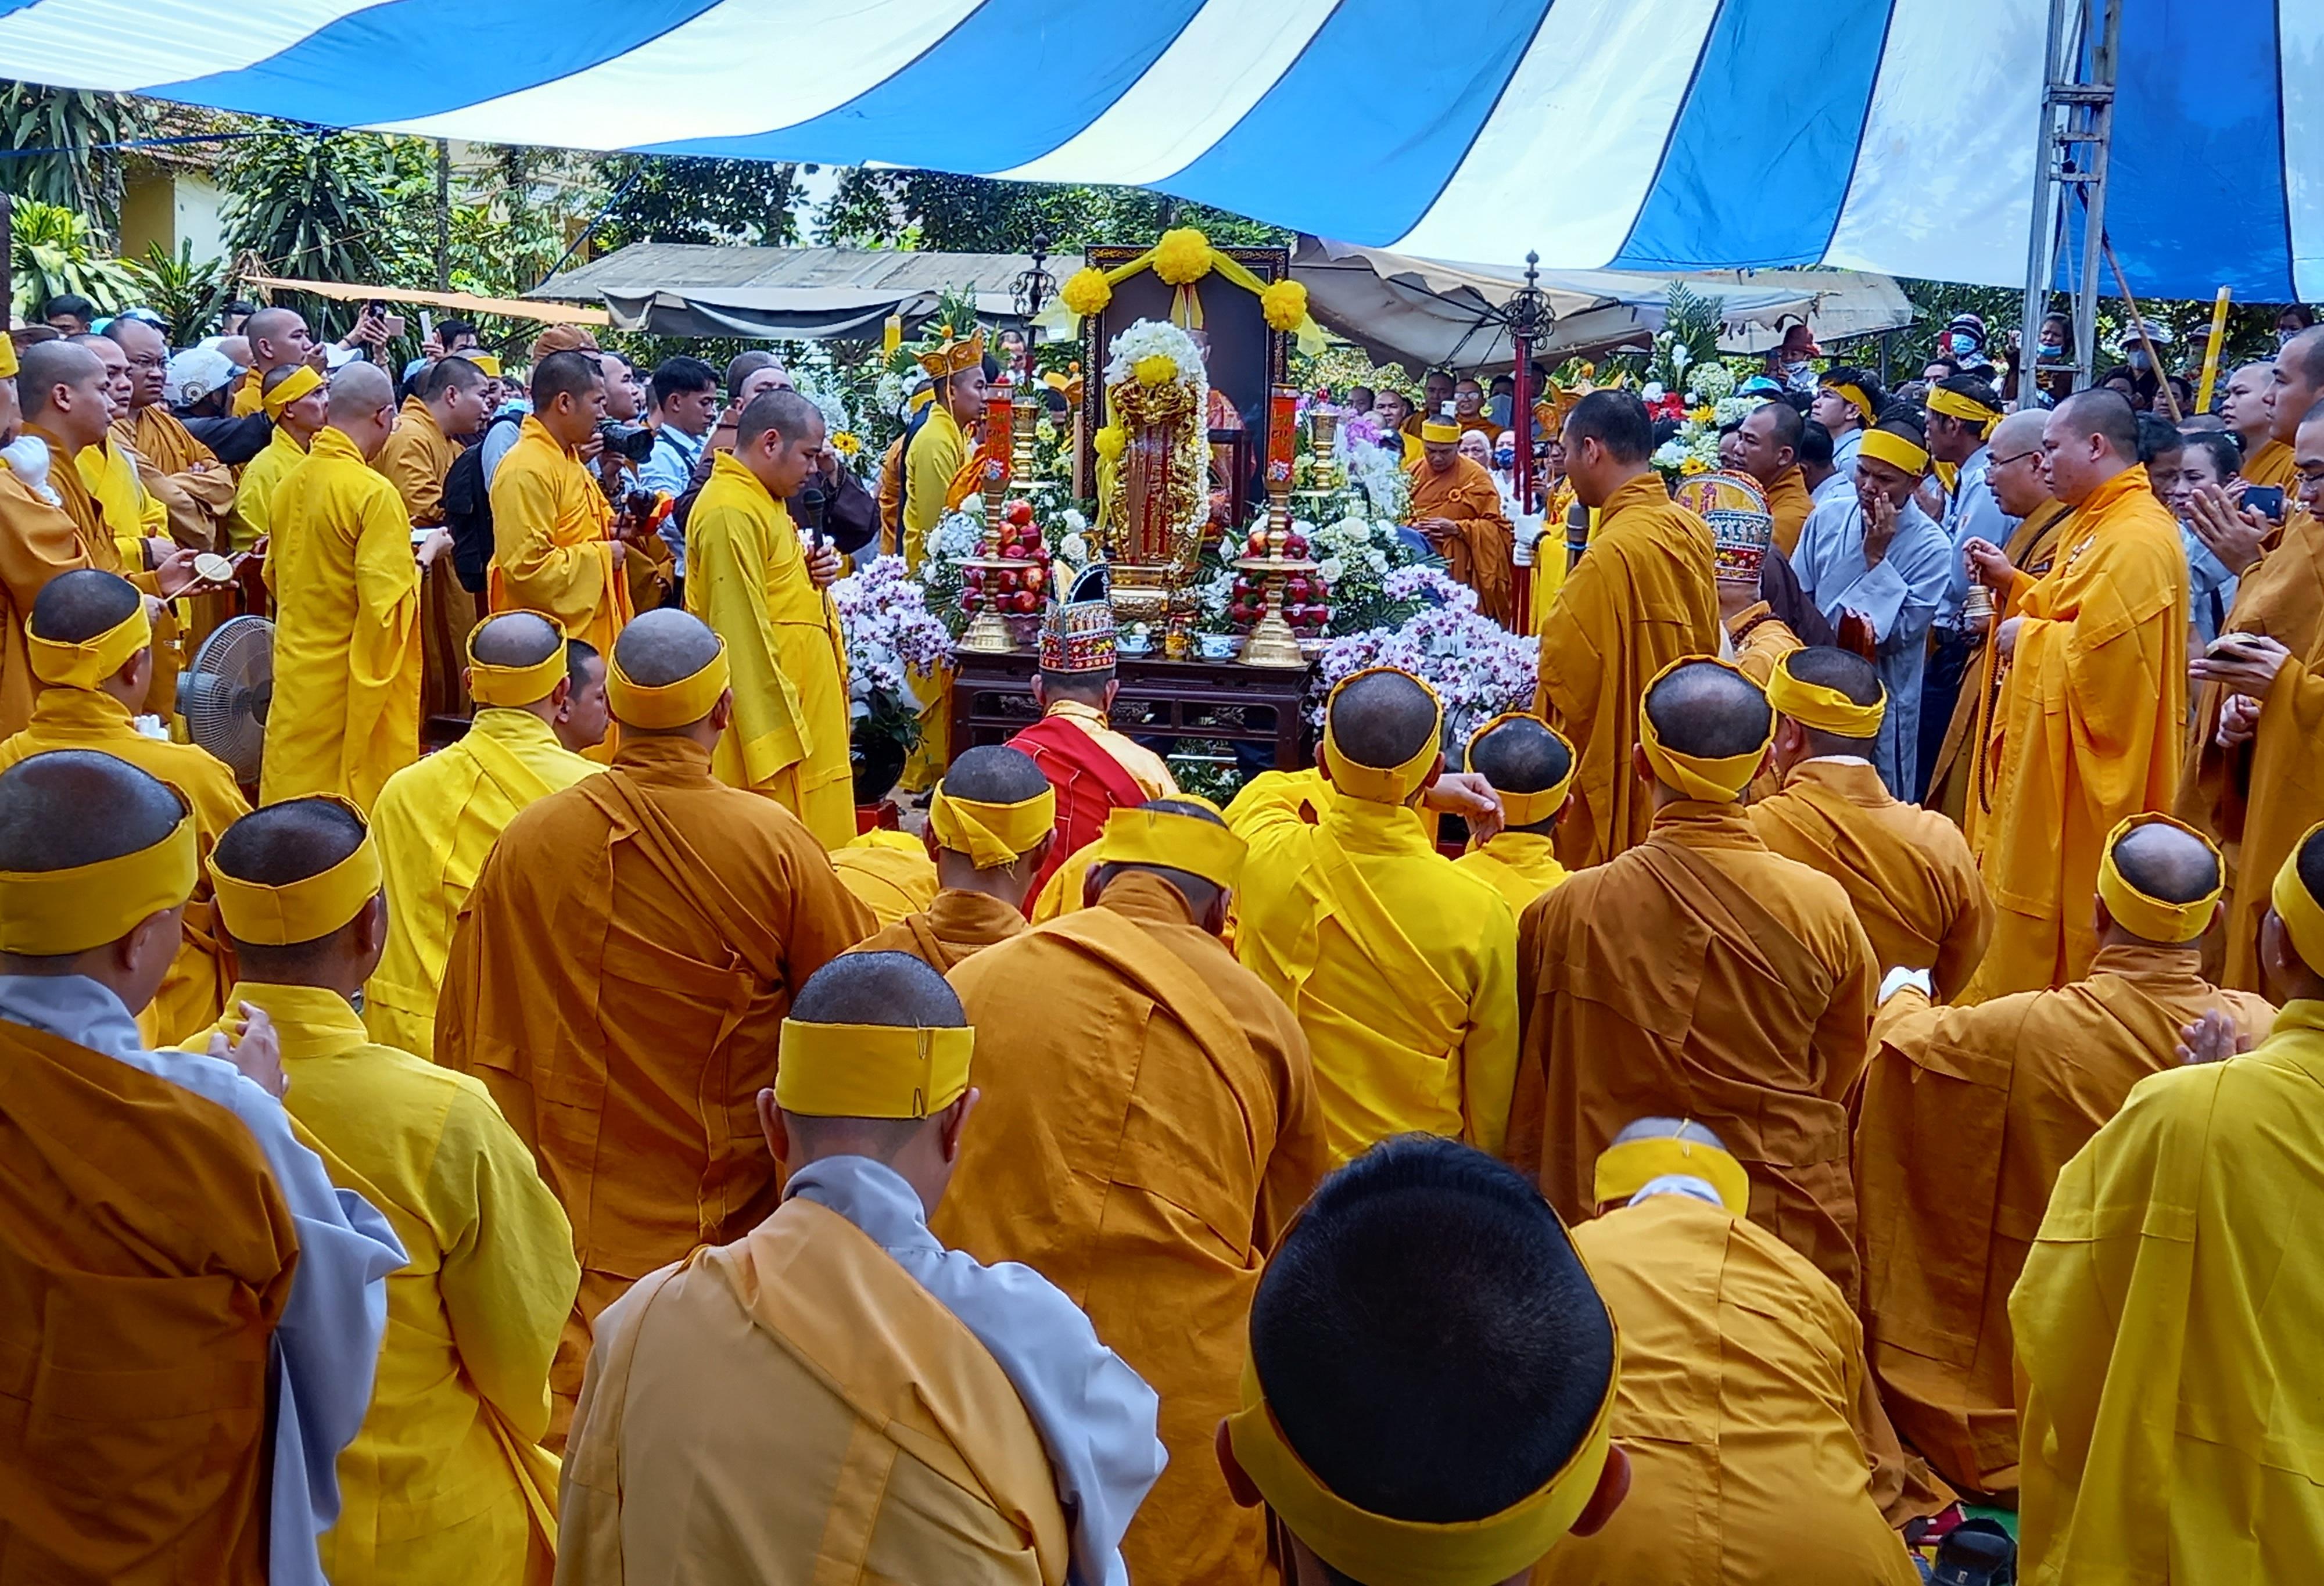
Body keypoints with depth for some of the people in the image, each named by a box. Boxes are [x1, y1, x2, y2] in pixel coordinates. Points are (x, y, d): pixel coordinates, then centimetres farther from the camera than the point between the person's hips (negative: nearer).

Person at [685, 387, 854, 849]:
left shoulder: (763, 500, 14)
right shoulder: (730, 513, -18)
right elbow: (741, 630, -22)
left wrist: (812, 573, 3)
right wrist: (775, 733, -21)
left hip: (799, 698, 10)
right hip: (765, 708, -10)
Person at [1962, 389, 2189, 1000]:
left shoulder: (2137, 541, -21)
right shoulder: (2099, 524, 13)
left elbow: (2100, 651, -28)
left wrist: (2029, 638, -13)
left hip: (2089, 768, -10)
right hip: (2057, 757, 10)